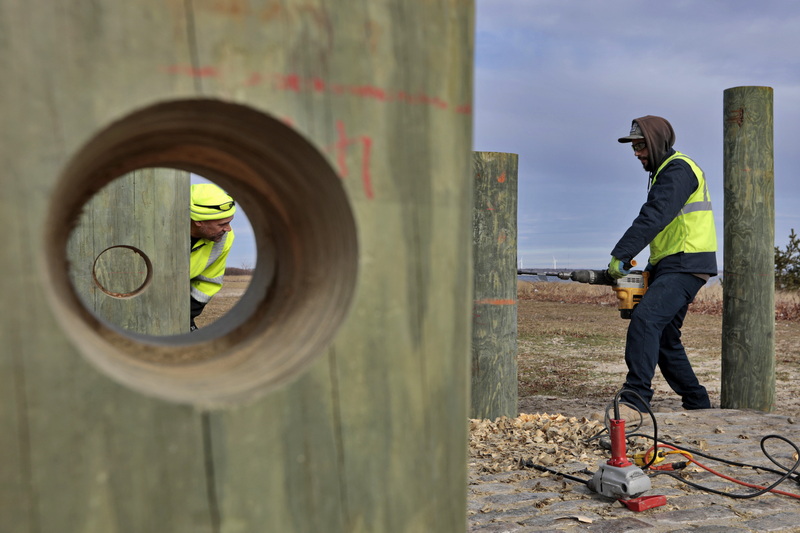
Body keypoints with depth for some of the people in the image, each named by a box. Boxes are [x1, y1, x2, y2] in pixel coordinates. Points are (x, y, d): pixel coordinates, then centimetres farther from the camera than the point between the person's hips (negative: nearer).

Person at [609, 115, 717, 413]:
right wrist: (652, 270, 16)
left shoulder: (678, 169, -11)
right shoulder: (664, 172, 22)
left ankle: (636, 397, -29)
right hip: (669, 266, 11)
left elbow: (654, 217, -23)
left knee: (645, 320, -25)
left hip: (685, 266, -11)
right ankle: (697, 404, 22)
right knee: (665, 340, 13)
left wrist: (620, 255, -24)